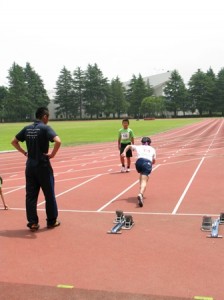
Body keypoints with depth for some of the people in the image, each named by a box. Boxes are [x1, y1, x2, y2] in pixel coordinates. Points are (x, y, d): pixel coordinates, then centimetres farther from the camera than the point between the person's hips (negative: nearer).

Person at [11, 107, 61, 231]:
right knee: (49, 194, 8)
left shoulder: (27, 128, 7)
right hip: (43, 165, -5)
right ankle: (52, 221, 18)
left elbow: (14, 141, 14)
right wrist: (52, 154, -13)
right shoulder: (45, 128, -11)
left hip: (30, 165, 5)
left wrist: (24, 152, 12)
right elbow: (58, 141, -26)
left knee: (30, 195, 9)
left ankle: (32, 222, 12)